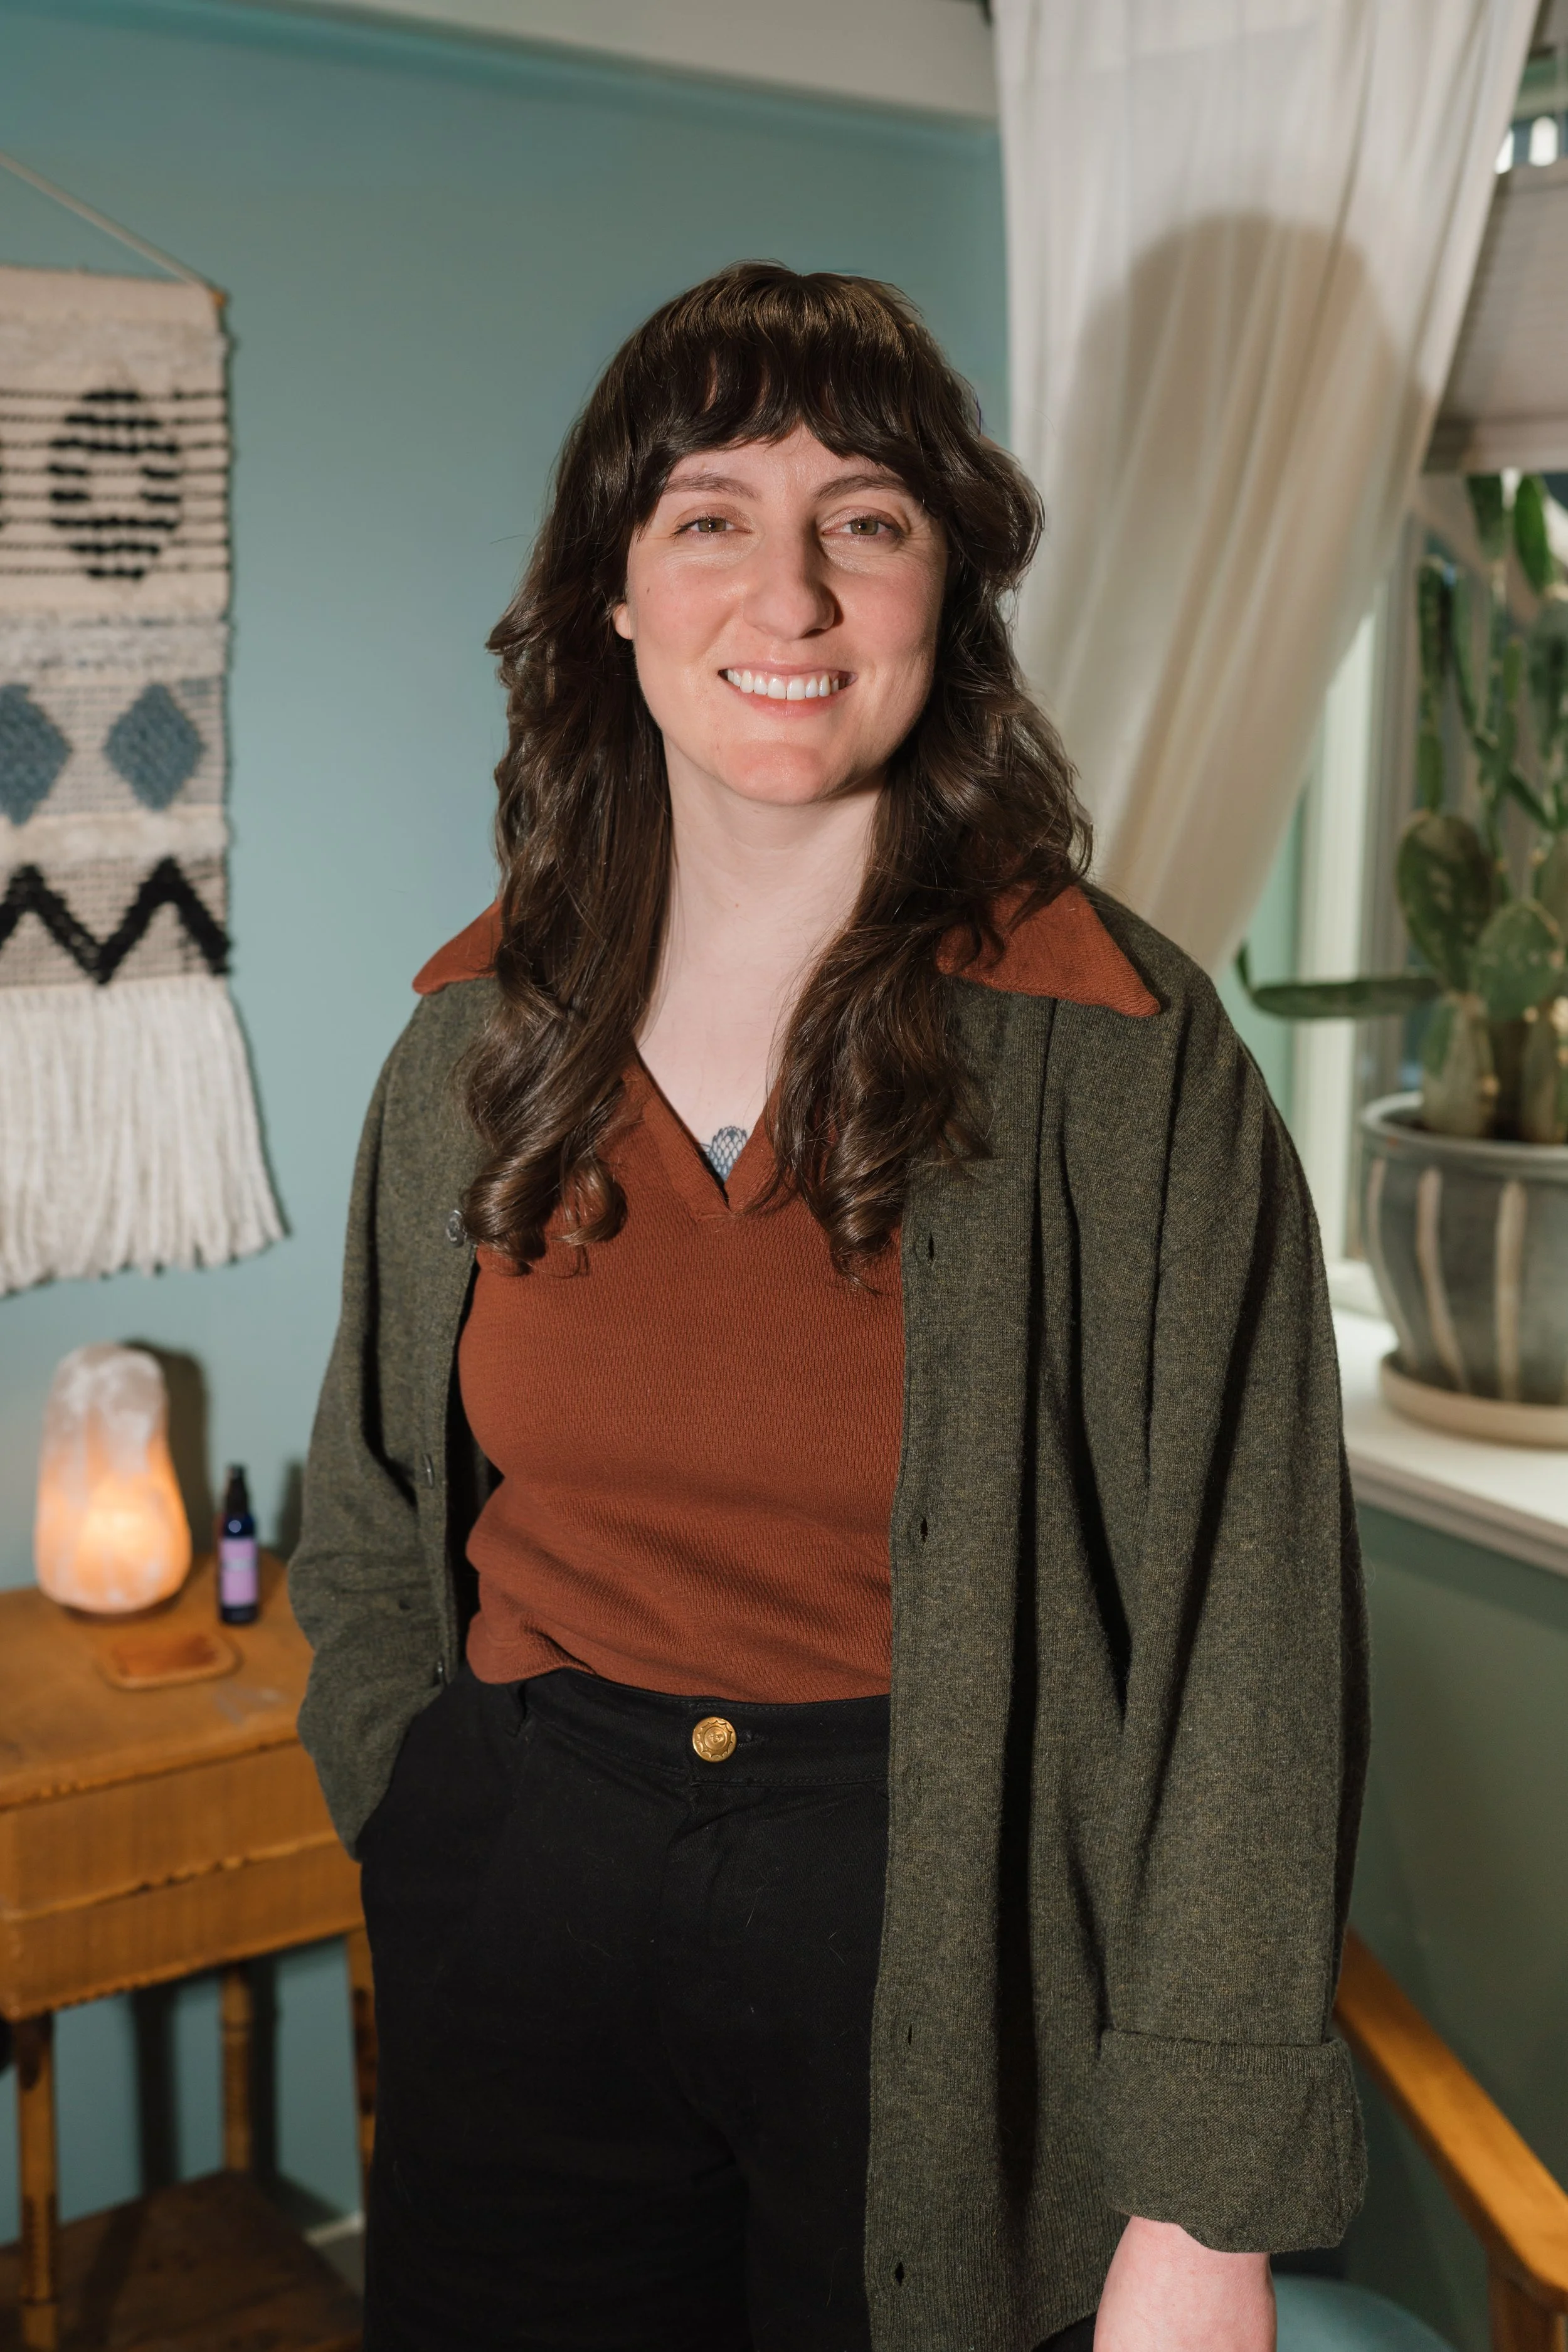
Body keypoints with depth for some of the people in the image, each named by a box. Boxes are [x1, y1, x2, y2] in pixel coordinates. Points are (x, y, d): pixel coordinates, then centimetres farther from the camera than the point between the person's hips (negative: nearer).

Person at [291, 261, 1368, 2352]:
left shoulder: (1123, 1059, -13)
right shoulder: (483, 1037, 0)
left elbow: (1246, 1646, -13)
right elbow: (370, 1537, 13)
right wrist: (432, 1855, 6)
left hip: (944, 1946, -3)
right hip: (529, 1923, 4)